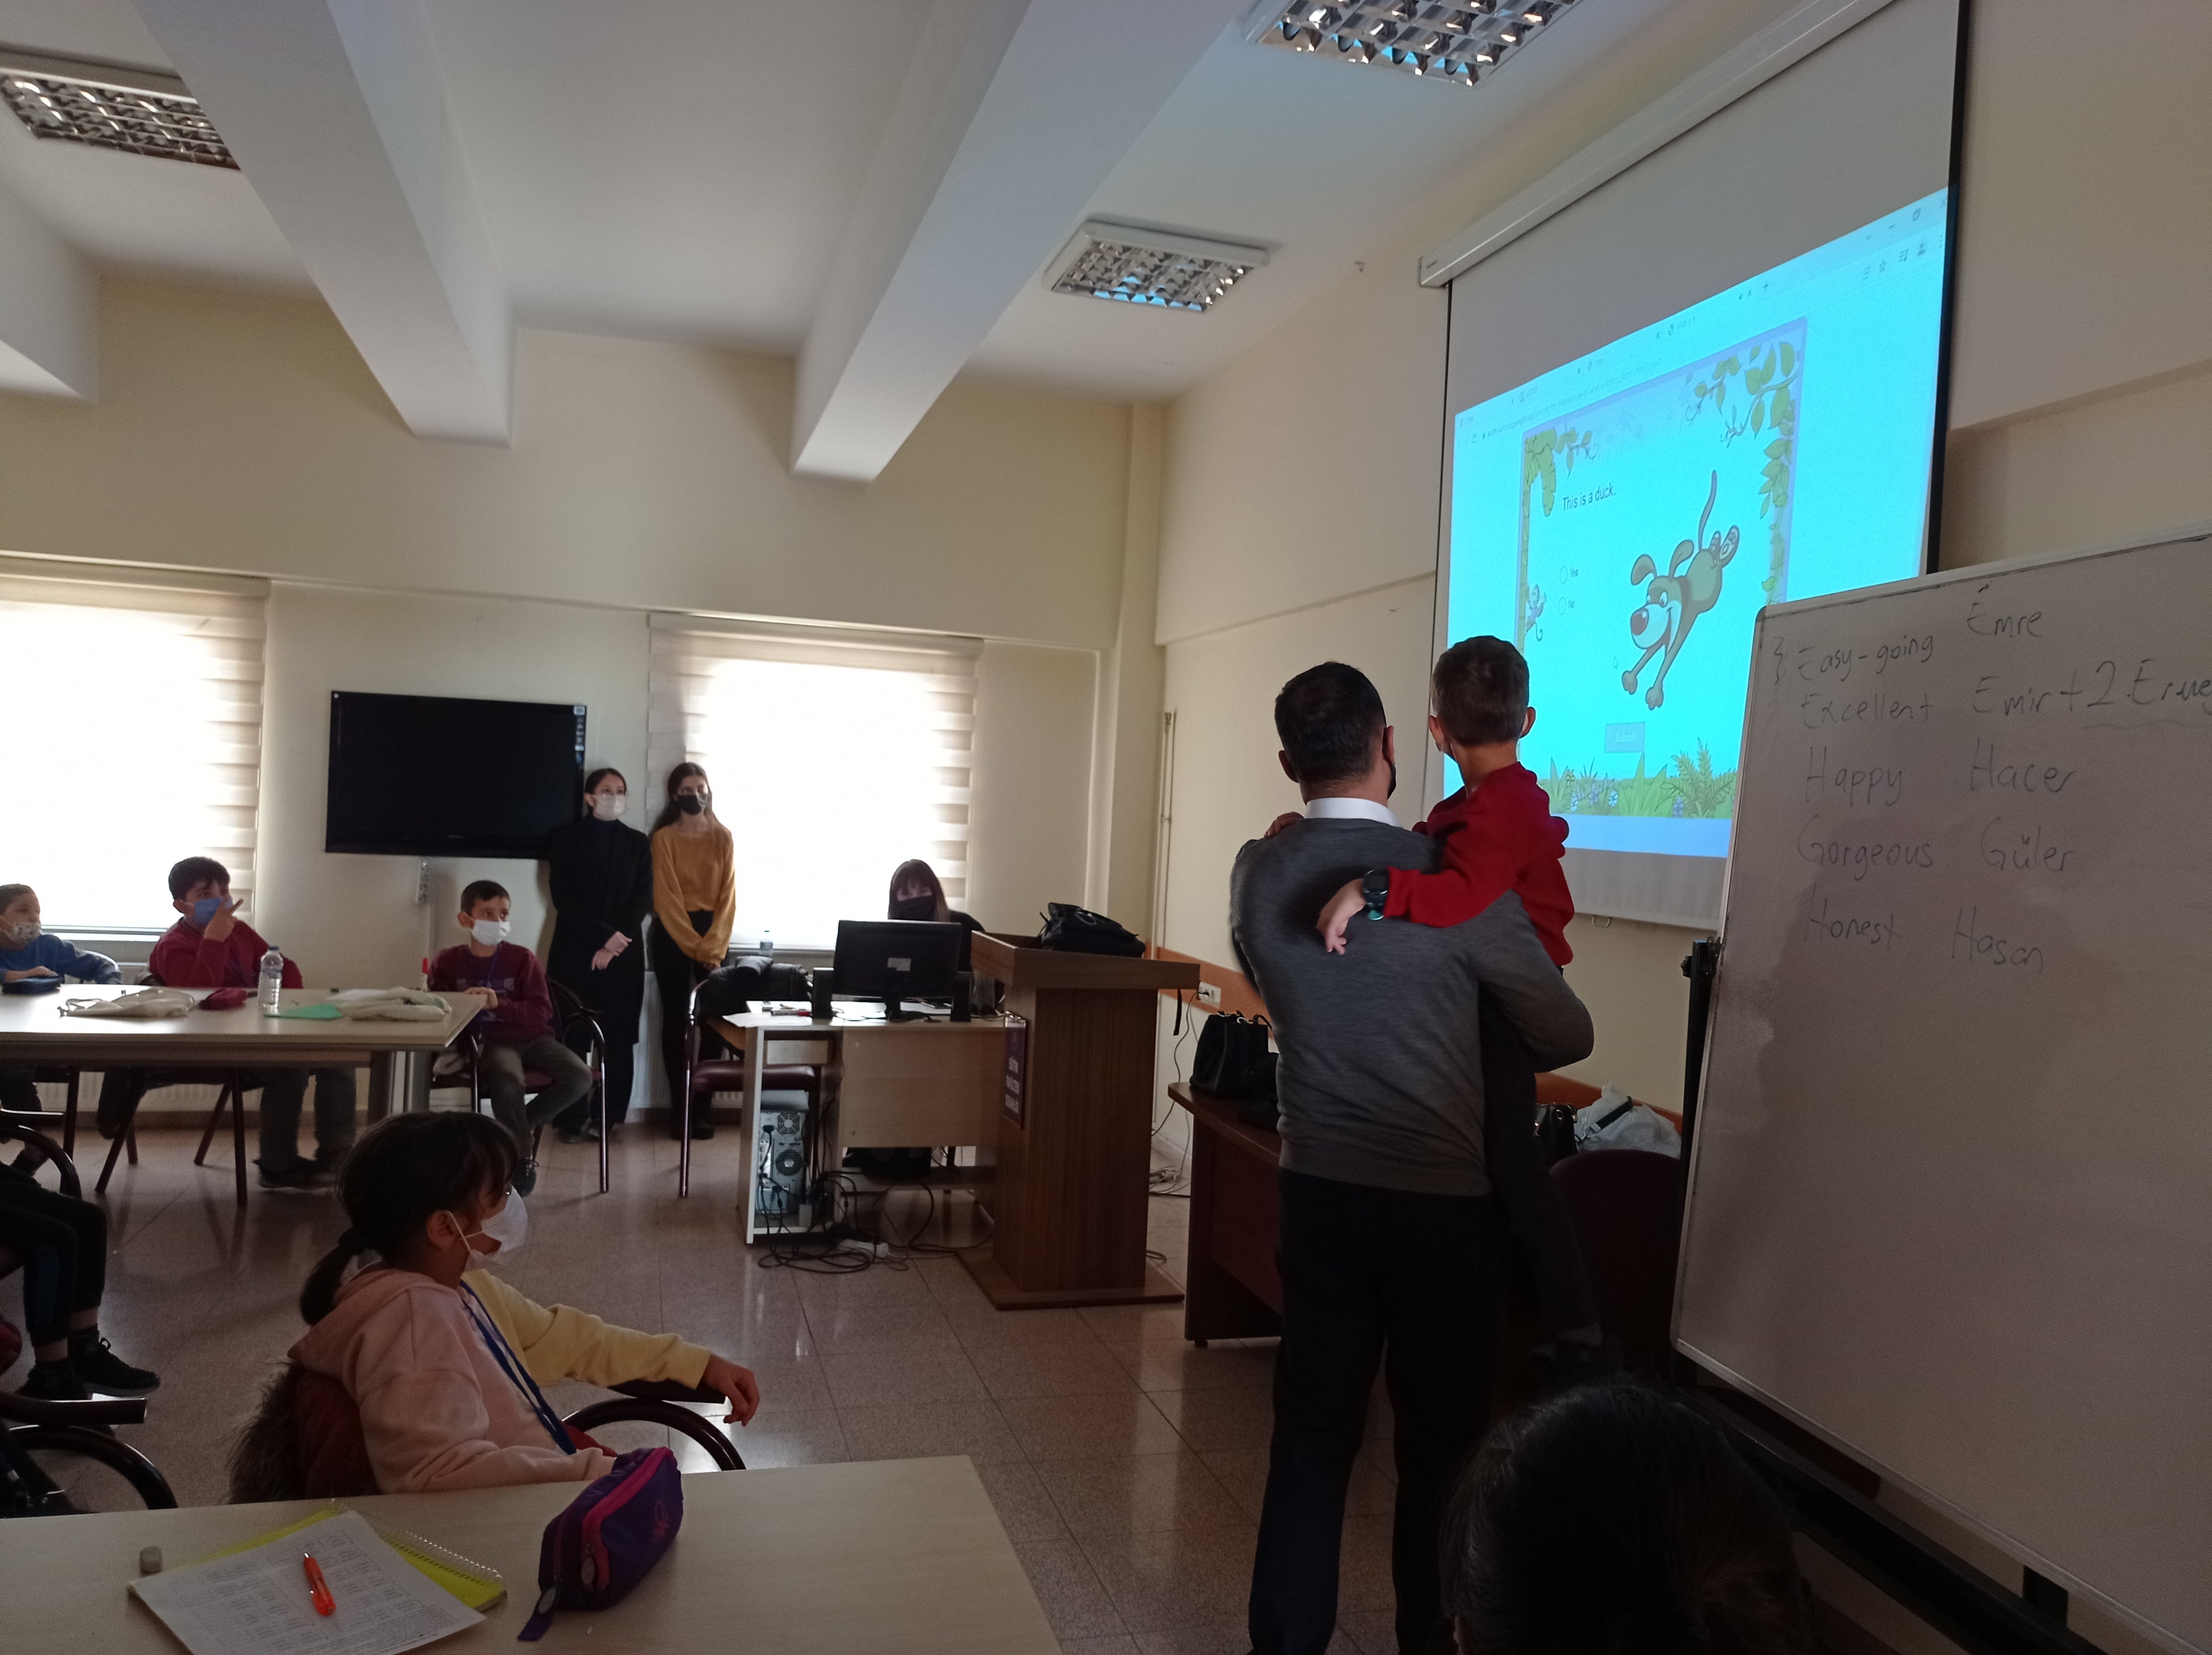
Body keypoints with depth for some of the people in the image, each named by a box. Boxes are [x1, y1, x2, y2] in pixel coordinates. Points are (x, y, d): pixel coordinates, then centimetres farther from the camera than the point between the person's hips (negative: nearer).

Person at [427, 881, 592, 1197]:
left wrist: (498, 1004, -21)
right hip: (490, 1041, -2)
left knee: (580, 1077, -22)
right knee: (507, 1080, -37)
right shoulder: (448, 961, 5)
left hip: (533, 1037, 2)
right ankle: (521, 1156, -14)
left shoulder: (522, 958, 2)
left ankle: (517, 1125, 1)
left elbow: (542, 1012, -6)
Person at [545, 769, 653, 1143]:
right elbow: (565, 898, -3)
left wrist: (613, 945, -9)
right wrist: (604, 935, -12)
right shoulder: (567, 839, 6)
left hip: (624, 954, 1)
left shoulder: (637, 843, 10)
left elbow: (643, 899, 2)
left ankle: (608, 1115, 7)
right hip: (574, 951, -1)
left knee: (618, 1037, -1)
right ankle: (573, 1119, 3)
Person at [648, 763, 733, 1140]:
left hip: (713, 934, 2)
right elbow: (666, 897, -5)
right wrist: (693, 945, -11)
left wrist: (711, 946, -8)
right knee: (675, 1019, 0)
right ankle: (678, 1108, 6)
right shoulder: (664, 838, 0)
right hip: (673, 935, -1)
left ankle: (702, 1108, 3)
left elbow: (728, 894, 2)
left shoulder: (722, 837, 6)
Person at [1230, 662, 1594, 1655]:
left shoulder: (1255, 875, -5)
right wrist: (1491, 1049, 16)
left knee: (1311, 1432, 13)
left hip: (1318, 1191, 3)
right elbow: (1568, 1036, -5)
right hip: (1445, 1203, -3)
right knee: (1440, 1440, 15)